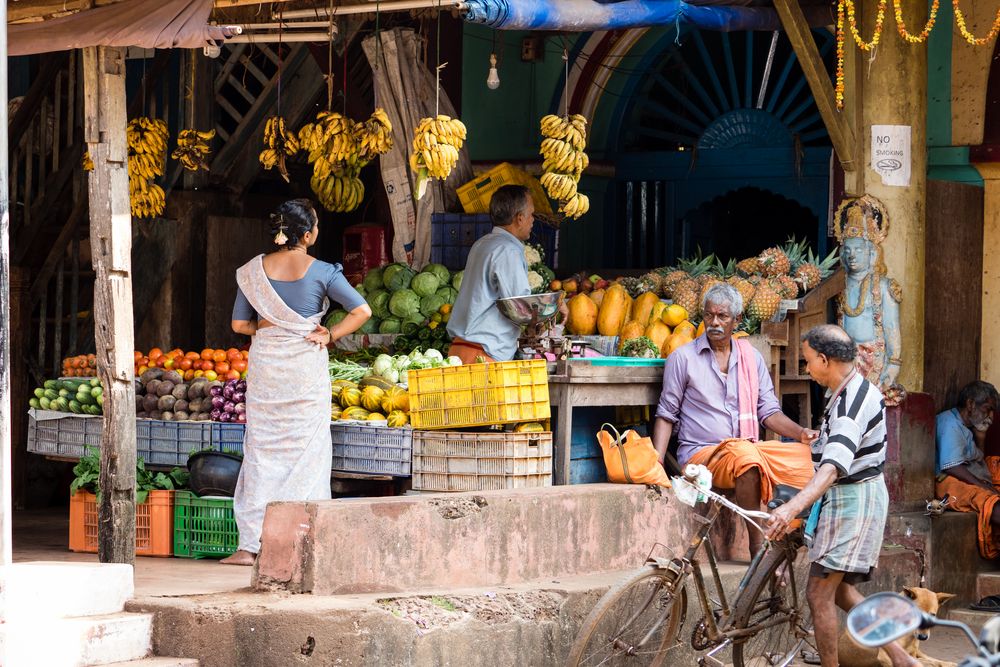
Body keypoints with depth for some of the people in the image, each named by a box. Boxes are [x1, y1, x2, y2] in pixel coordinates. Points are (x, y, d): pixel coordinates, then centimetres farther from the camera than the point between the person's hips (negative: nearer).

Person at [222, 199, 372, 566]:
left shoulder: (255, 270, 0)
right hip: (307, 369, -3)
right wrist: (330, 335, -3)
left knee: (262, 450, 6)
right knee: (306, 451, 4)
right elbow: (362, 311, -13)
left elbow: (239, 324, 3)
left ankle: (250, 545, 3)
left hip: (265, 367, 3)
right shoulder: (322, 272, -8)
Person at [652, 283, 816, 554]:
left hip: (749, 449, 4)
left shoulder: (751, 357, 15)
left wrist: (800, 433, -7)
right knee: (744, 454, -38)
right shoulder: (683, 358, 4)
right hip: (701, 454, -4)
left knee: (803, 456, -22)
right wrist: (655, 464, -7)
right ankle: (757, 545, -31)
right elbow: (666, 415, 6)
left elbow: (768, 411, 13)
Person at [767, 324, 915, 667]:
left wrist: (793, 507, -51)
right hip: (850, 495, 11)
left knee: (819, 593, -7)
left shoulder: (852, 404, -26)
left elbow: (832, 469, -40)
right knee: (840, 589, 17)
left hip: (852, 497, -11)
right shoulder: (858, 390, 8)